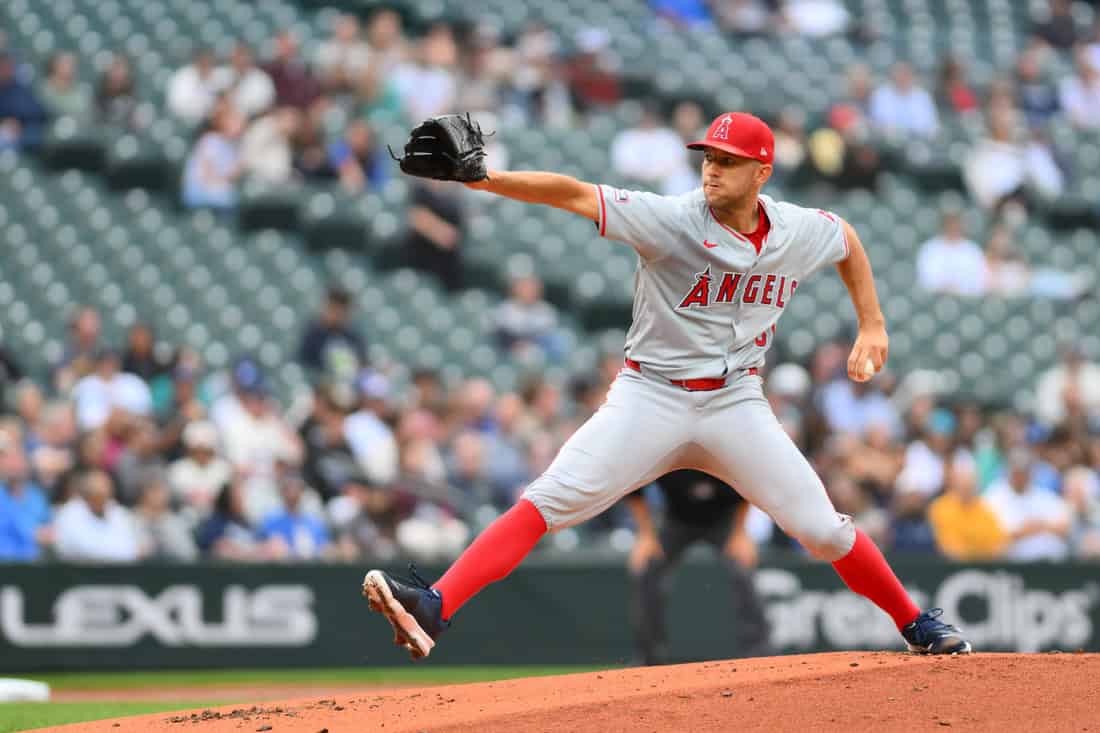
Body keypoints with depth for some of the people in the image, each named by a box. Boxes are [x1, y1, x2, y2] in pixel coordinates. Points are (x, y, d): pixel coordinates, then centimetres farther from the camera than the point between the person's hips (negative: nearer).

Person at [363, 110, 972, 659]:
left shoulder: (801, 232, -2)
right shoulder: (671, 221, -14)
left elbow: (847, 240, 23)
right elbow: (575, 195, -25)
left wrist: (872, 327, 16)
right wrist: (488, 181, -39)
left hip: (735, 402, 2)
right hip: (650, 395, -2)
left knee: (820, 527, -1)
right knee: (548, 501, -18)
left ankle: (916, 626, 23)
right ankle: (434, 608, -28)